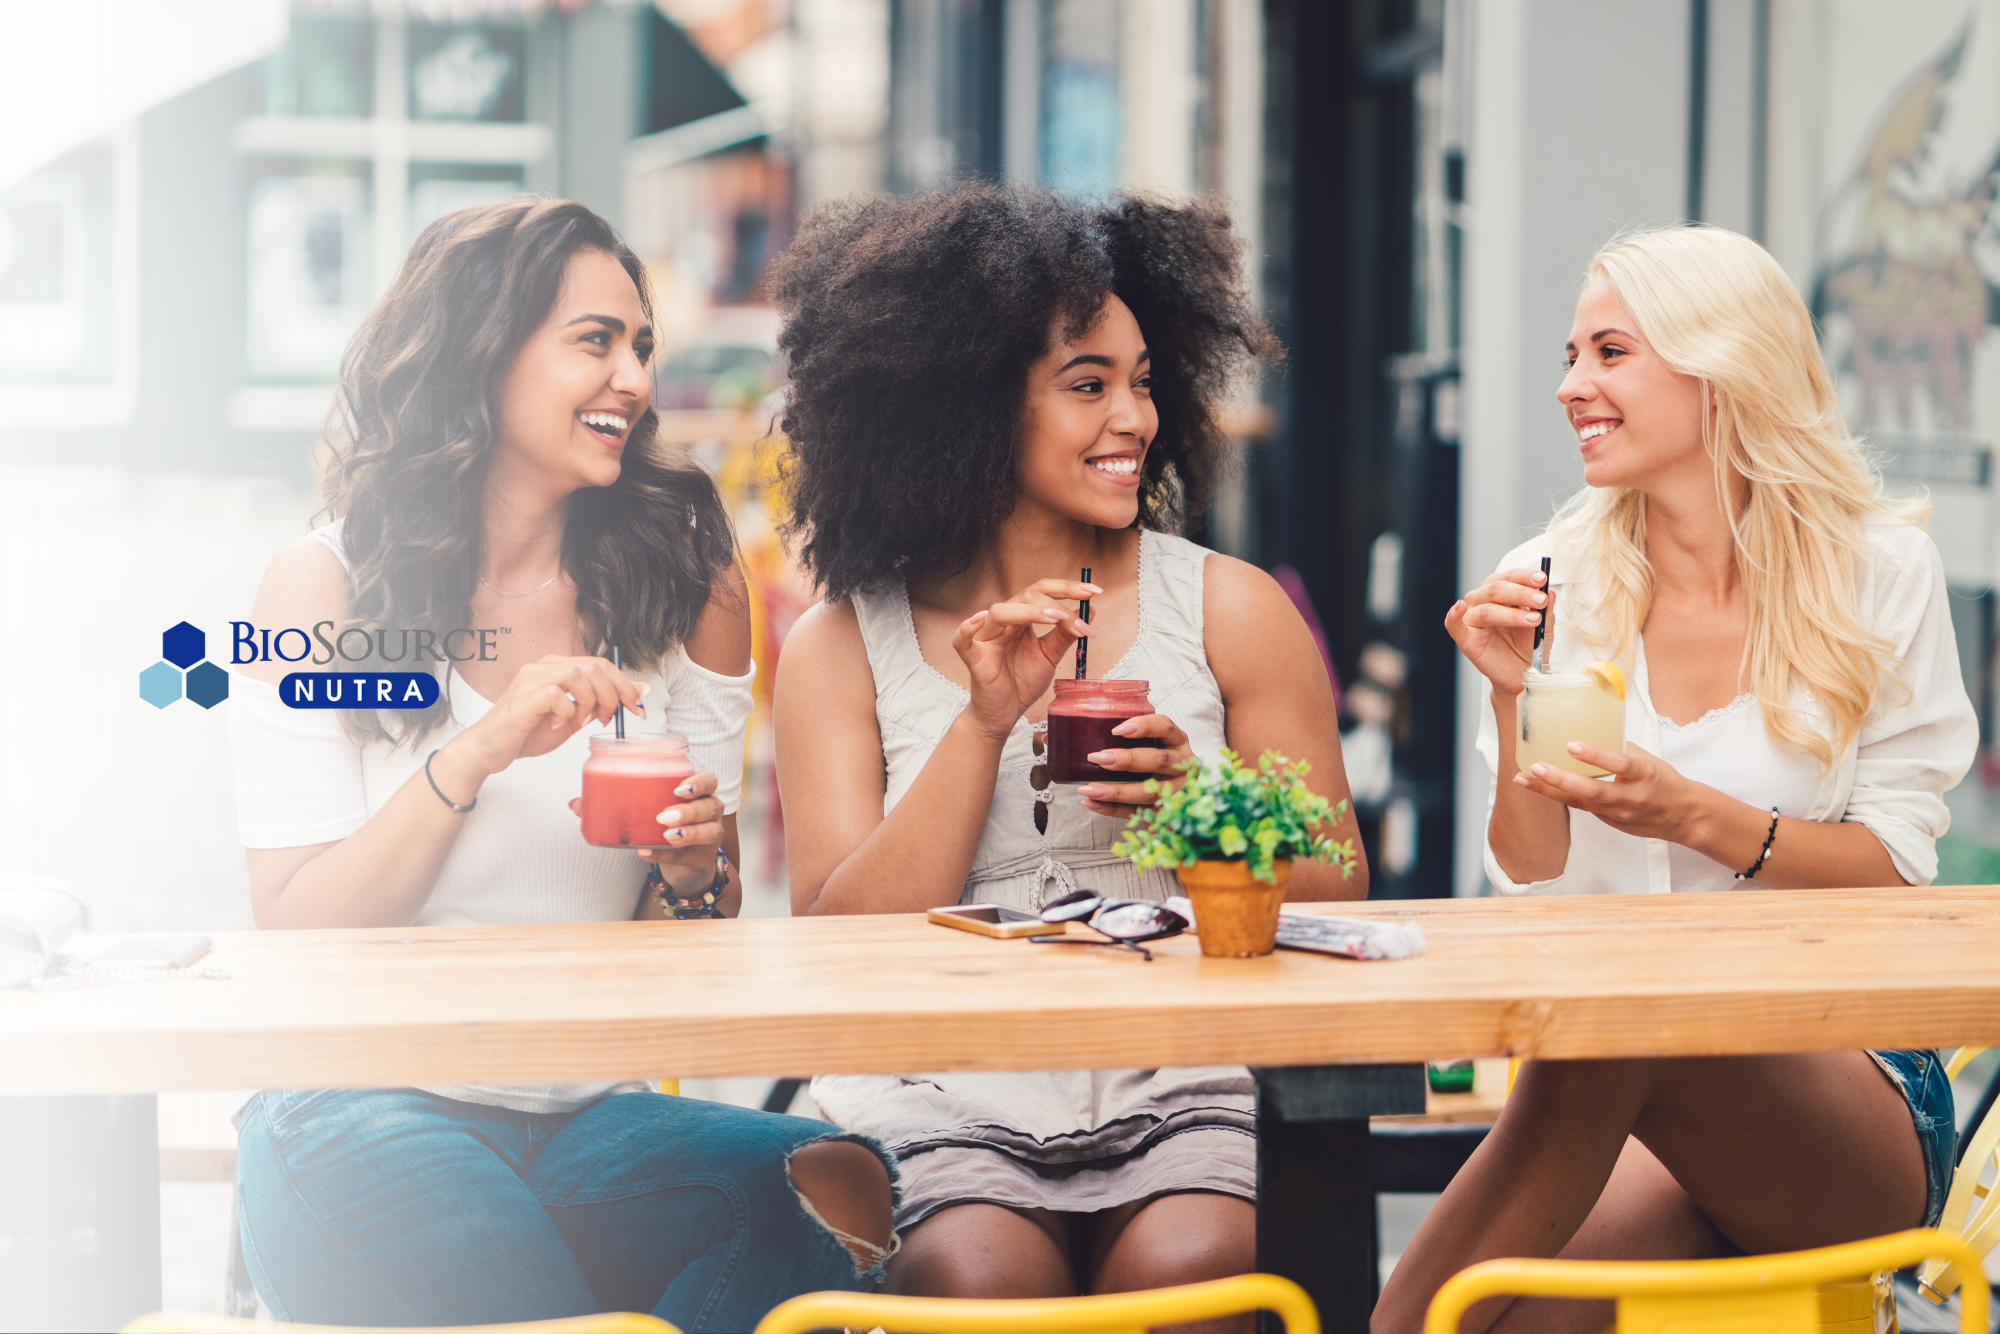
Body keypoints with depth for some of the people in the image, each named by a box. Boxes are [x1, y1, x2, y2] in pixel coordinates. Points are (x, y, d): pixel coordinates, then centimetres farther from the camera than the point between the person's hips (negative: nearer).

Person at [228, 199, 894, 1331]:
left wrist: (696, 874, -10)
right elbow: (292, 930, -6)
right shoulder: (328, 587, 0)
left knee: (829, 1187, -29)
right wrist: (474, 754, -18)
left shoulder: (685, 581, 8)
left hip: (591, 1111, 3)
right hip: (365, 1107, -3)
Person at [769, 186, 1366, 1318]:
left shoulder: (1230, 609, 8)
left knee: (1184, 1267, -30)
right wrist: (984, 723, -9)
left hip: (1180, 1093, 1)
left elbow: (1335, 896, 9)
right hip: (942, 1106, -1)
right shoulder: (842, 648, 7)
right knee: (982, 1278, -31)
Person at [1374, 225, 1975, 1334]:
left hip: (1847, 1086, 0)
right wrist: (1513, 702, -10)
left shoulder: (1878, 570, 2)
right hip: (1637, 1115, 1)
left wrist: (1696, 816, -17)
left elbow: (1896, 870, 0)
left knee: (1609, 1013, -35)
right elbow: (1535, 891, 6)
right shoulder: (1550, 585, 7)